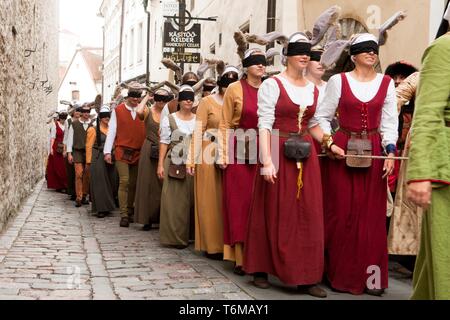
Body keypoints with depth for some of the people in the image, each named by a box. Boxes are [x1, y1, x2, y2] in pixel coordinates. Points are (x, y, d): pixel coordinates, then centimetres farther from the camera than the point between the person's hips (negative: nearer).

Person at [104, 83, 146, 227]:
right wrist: (107, 151, -3)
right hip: (122, 151, -2)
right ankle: (124, 215, -8)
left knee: (134, 183, 8)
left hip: (138, 153, 2)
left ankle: (130, 211, 22)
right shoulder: (118, 111, 5)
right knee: (124, 181, -10)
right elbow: (111, 131, 3)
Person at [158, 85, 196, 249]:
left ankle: (191, 234, 13)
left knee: (192, 198, 3)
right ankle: (176, 236, 6)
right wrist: (160, 164, -4)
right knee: (175, 200, -2)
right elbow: (164, 142, 3)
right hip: (175, 164, -2)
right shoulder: (169, 119, 5)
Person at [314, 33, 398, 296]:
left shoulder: (386, 83, 8)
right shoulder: (338, 81, 1)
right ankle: (341, 274, 15)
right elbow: (322, 116, 3)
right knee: (342, 212, 2)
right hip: (343, 151, -2)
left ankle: (371, 275, 12)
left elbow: (389, 122, 6)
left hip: (374, 152, 2)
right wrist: (329, 143, -8)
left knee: (372, 214, 3)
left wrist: (390, 152, -5)